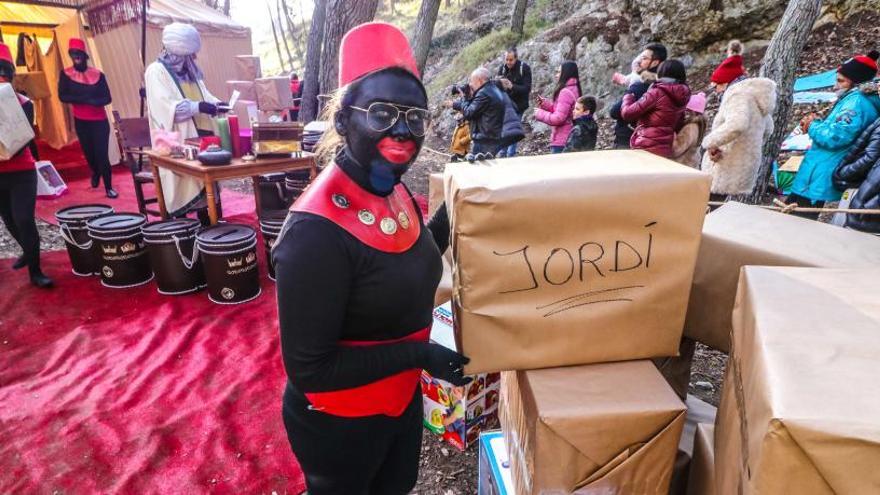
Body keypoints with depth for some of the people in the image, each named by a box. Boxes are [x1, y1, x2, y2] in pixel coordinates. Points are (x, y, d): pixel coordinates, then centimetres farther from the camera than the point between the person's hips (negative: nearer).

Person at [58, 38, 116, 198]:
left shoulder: (98, 75, -7)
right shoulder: (66, 74, -4)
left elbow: (107, 98, -11)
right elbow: (62, 96, -10)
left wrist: (91, 101, -27)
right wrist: (84, 98, -21)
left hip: (99, 121, -2)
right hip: (80, 121, 3)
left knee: (102, 155, -6)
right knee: (88, 152, 15)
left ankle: (109, 187, 4)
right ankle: (96, 173, 46)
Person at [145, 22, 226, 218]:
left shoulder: (190, 69, 14)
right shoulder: (156, 71, -7)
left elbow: (202, 94, 21)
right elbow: (166, 106, -18)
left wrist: (215, 102, 0)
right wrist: (198, 107, -26)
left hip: (200, 134, 7)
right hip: (177, 142, -7)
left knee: (205, 183, 7)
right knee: (181, 189, -4)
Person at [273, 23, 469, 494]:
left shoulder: (395, 193, -7)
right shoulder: (317, 228, -31)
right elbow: (308, 366, -28)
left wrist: (450, 214, -3)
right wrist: (419, 354, -26)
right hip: (338, 424, -7)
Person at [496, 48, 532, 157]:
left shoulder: (525, 68, -11)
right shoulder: (502, 68, -1)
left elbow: (527, 88, -17)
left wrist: (512, 86, -31)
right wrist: (500, 83, -25)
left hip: (518, 106, -3)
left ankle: (511, 155, 8)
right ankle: (502, 154, 16)